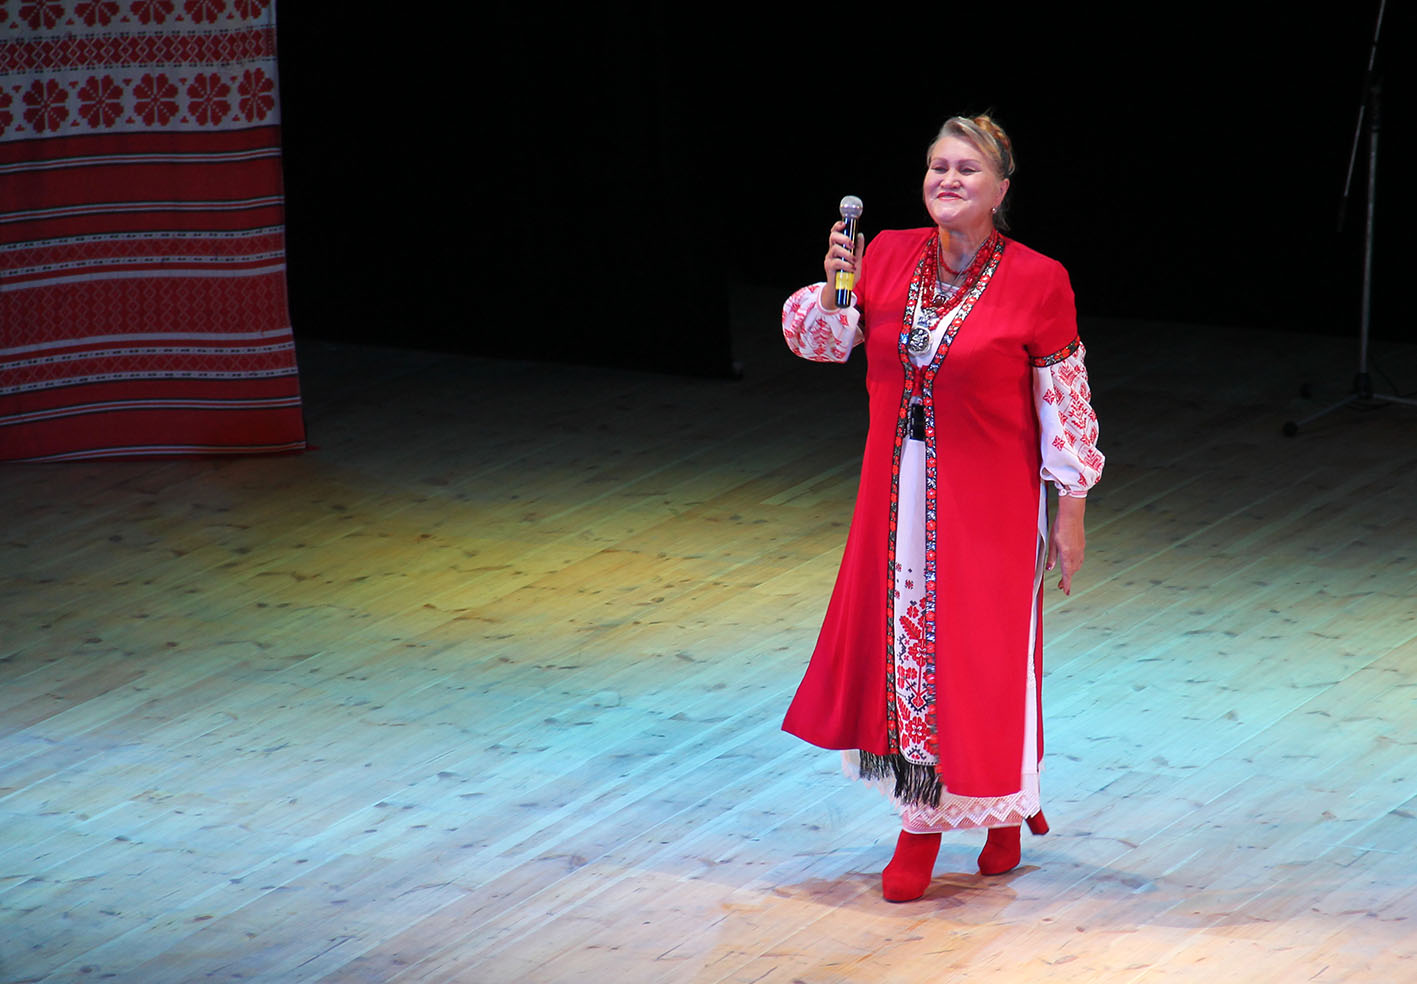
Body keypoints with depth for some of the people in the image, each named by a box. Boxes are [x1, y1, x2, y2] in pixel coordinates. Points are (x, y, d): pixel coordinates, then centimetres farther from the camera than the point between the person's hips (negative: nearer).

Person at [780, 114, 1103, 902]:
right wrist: (835, 287, -13)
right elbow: (820, 341, 8)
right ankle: (921, 824, 24)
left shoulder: (1038, 282, -13)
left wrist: (1071, 516, -8)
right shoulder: (889, 257, -1)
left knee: (982, 658, 4)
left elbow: (1064, 408, -9)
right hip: (900, 492, 4)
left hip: (990, 502, -4)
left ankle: (1004, 805, 27)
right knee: (902, 647, 11)